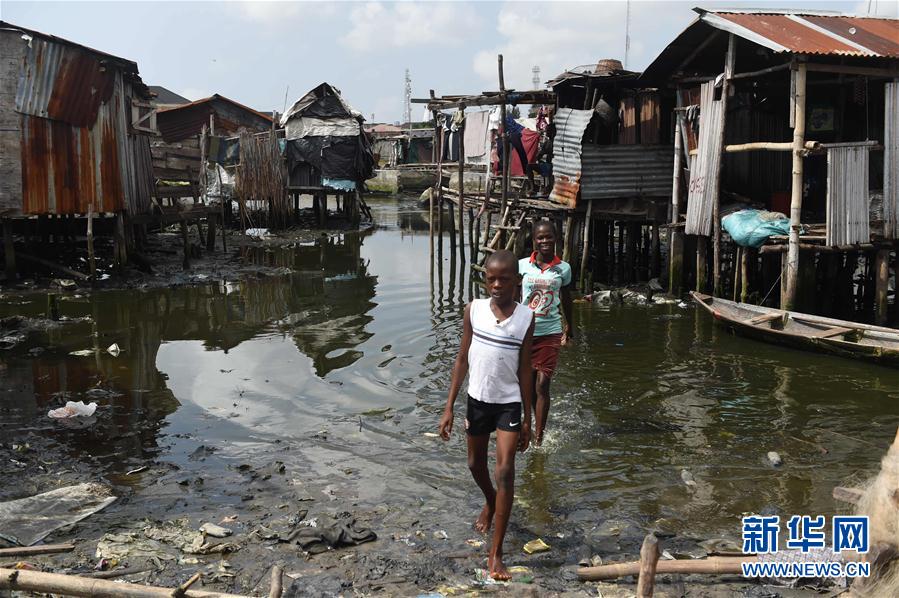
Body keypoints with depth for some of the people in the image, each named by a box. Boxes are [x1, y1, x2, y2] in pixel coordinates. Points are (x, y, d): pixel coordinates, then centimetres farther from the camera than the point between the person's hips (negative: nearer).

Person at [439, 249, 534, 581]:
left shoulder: (526, 317, -9)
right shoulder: (473, 309, -7)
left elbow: (524, 369, -2)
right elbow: (462, 359, -1)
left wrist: (527, 418, 0)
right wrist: (449, 407, -3)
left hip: (509, 403, -2)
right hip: (477, 400, 2)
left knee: (505, 470, -12)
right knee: (476, 464, 19)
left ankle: (495, 553, -6)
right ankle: (490, 503, 53)